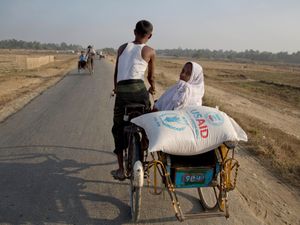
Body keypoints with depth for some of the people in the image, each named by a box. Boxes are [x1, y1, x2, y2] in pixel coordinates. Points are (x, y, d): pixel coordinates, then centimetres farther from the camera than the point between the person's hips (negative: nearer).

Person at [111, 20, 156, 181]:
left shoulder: (122, 48, 15)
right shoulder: (150, 51, 8)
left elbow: (116, 73, 18)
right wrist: (152, 88, 37)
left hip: (121, 91, 2)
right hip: (138, 90, -2)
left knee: (119, 129, 13)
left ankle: (121, 170, 17)